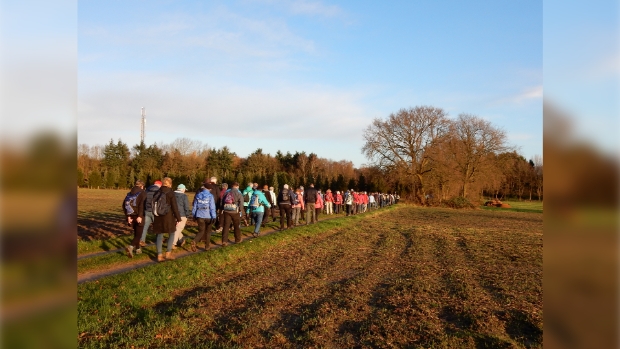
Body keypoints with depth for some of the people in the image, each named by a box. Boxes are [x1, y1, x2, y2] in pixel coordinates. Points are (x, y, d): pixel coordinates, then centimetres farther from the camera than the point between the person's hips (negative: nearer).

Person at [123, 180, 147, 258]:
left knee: (136, 233, 20)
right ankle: (131, 247, -25)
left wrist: (128, 216, 6)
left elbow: (124, 205, 6)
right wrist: (140, 216, -22)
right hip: (139, 217, -6)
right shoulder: (143, 193, -6)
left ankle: (138, 249, 29)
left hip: (131, 216, 6)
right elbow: (142, 204, -20)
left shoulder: (129, 193, 12)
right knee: (138, 234, -4)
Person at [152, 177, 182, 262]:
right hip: (168, 217, -5)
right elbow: (174, 207, -11)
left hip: (158, 217, 5)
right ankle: (168, 253, 7)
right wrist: (178, 218, -5)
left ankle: (159, 255, 8)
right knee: (171, 234, 12)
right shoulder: (170, 193, -9)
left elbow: (153, 205, 14)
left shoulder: (157, 192, 8)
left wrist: (154, 217, 23)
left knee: (160, 235, 9)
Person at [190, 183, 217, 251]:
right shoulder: (210, 196, -8)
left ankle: (194, 241, -20)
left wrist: (194, 215, 18)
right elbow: (212, 208, -12)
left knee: (201, 231, 8)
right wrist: (213, 217, -11)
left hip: (200, 216, 3)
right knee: (208, 231, 15)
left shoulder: (198, 196, 3)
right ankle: (207, 246, 22)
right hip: (208, 216, -2)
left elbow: (194, 206, 8)